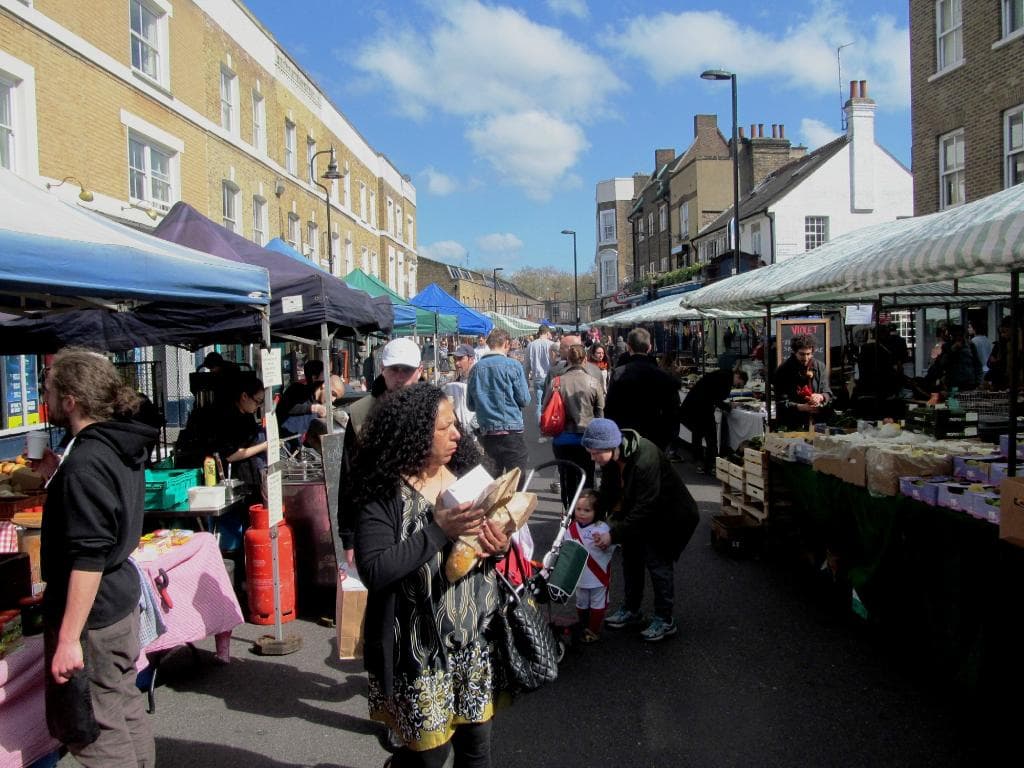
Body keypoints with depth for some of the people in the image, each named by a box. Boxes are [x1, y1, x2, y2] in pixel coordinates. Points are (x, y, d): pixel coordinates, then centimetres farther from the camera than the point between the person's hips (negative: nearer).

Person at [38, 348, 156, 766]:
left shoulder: (85, 462, -22)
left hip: (90, 612, -9)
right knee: (126, 707, 20)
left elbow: (88, 556, -26)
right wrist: (55, 477, 22)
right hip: (122, 596, 9)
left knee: (94, 731, 2)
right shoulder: (121, 447, 6)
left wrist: (68, 638, -25)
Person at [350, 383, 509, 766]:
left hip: (476, 637, 5)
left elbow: (492, 528, 11)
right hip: (421, 649, -5)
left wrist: (501, 544, -12)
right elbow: (374, 572, -24)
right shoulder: (384, 493, -16)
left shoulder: (466, 471, 0)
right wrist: (439, 531, -27)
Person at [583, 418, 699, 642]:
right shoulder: (611, 458, -14)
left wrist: (614, 535, -34)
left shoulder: (645, 460, -38)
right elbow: (608, 491, -1)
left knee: (658, 561, -6)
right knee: (630, 556, 13)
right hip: (638, 512, 8)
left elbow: (644, 508, -35)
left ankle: (665, 620, 12)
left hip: (669, 516, -8)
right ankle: (631, 610, 30)